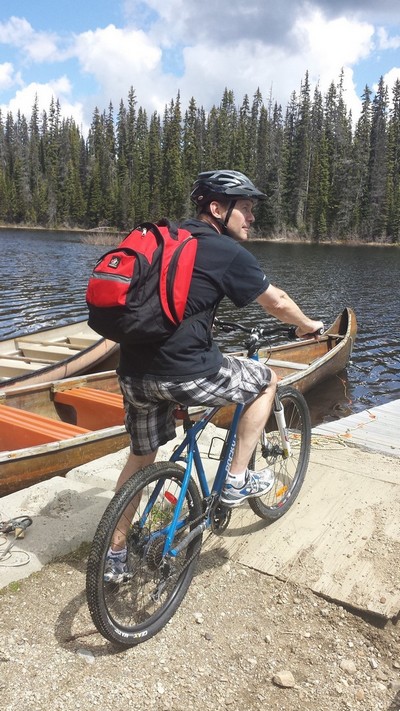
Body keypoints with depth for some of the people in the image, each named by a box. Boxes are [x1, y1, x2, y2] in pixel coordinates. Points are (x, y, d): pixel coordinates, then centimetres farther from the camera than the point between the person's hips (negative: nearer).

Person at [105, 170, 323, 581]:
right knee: (266, 380, 16)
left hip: (133, 372, 8)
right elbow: (277, 303, 5)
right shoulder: (229, 252, -5)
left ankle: (114, 554, 37)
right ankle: (237, 481, 21)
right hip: (183, 372, -7)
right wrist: (309, 326, 25)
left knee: (141, 458, 26)